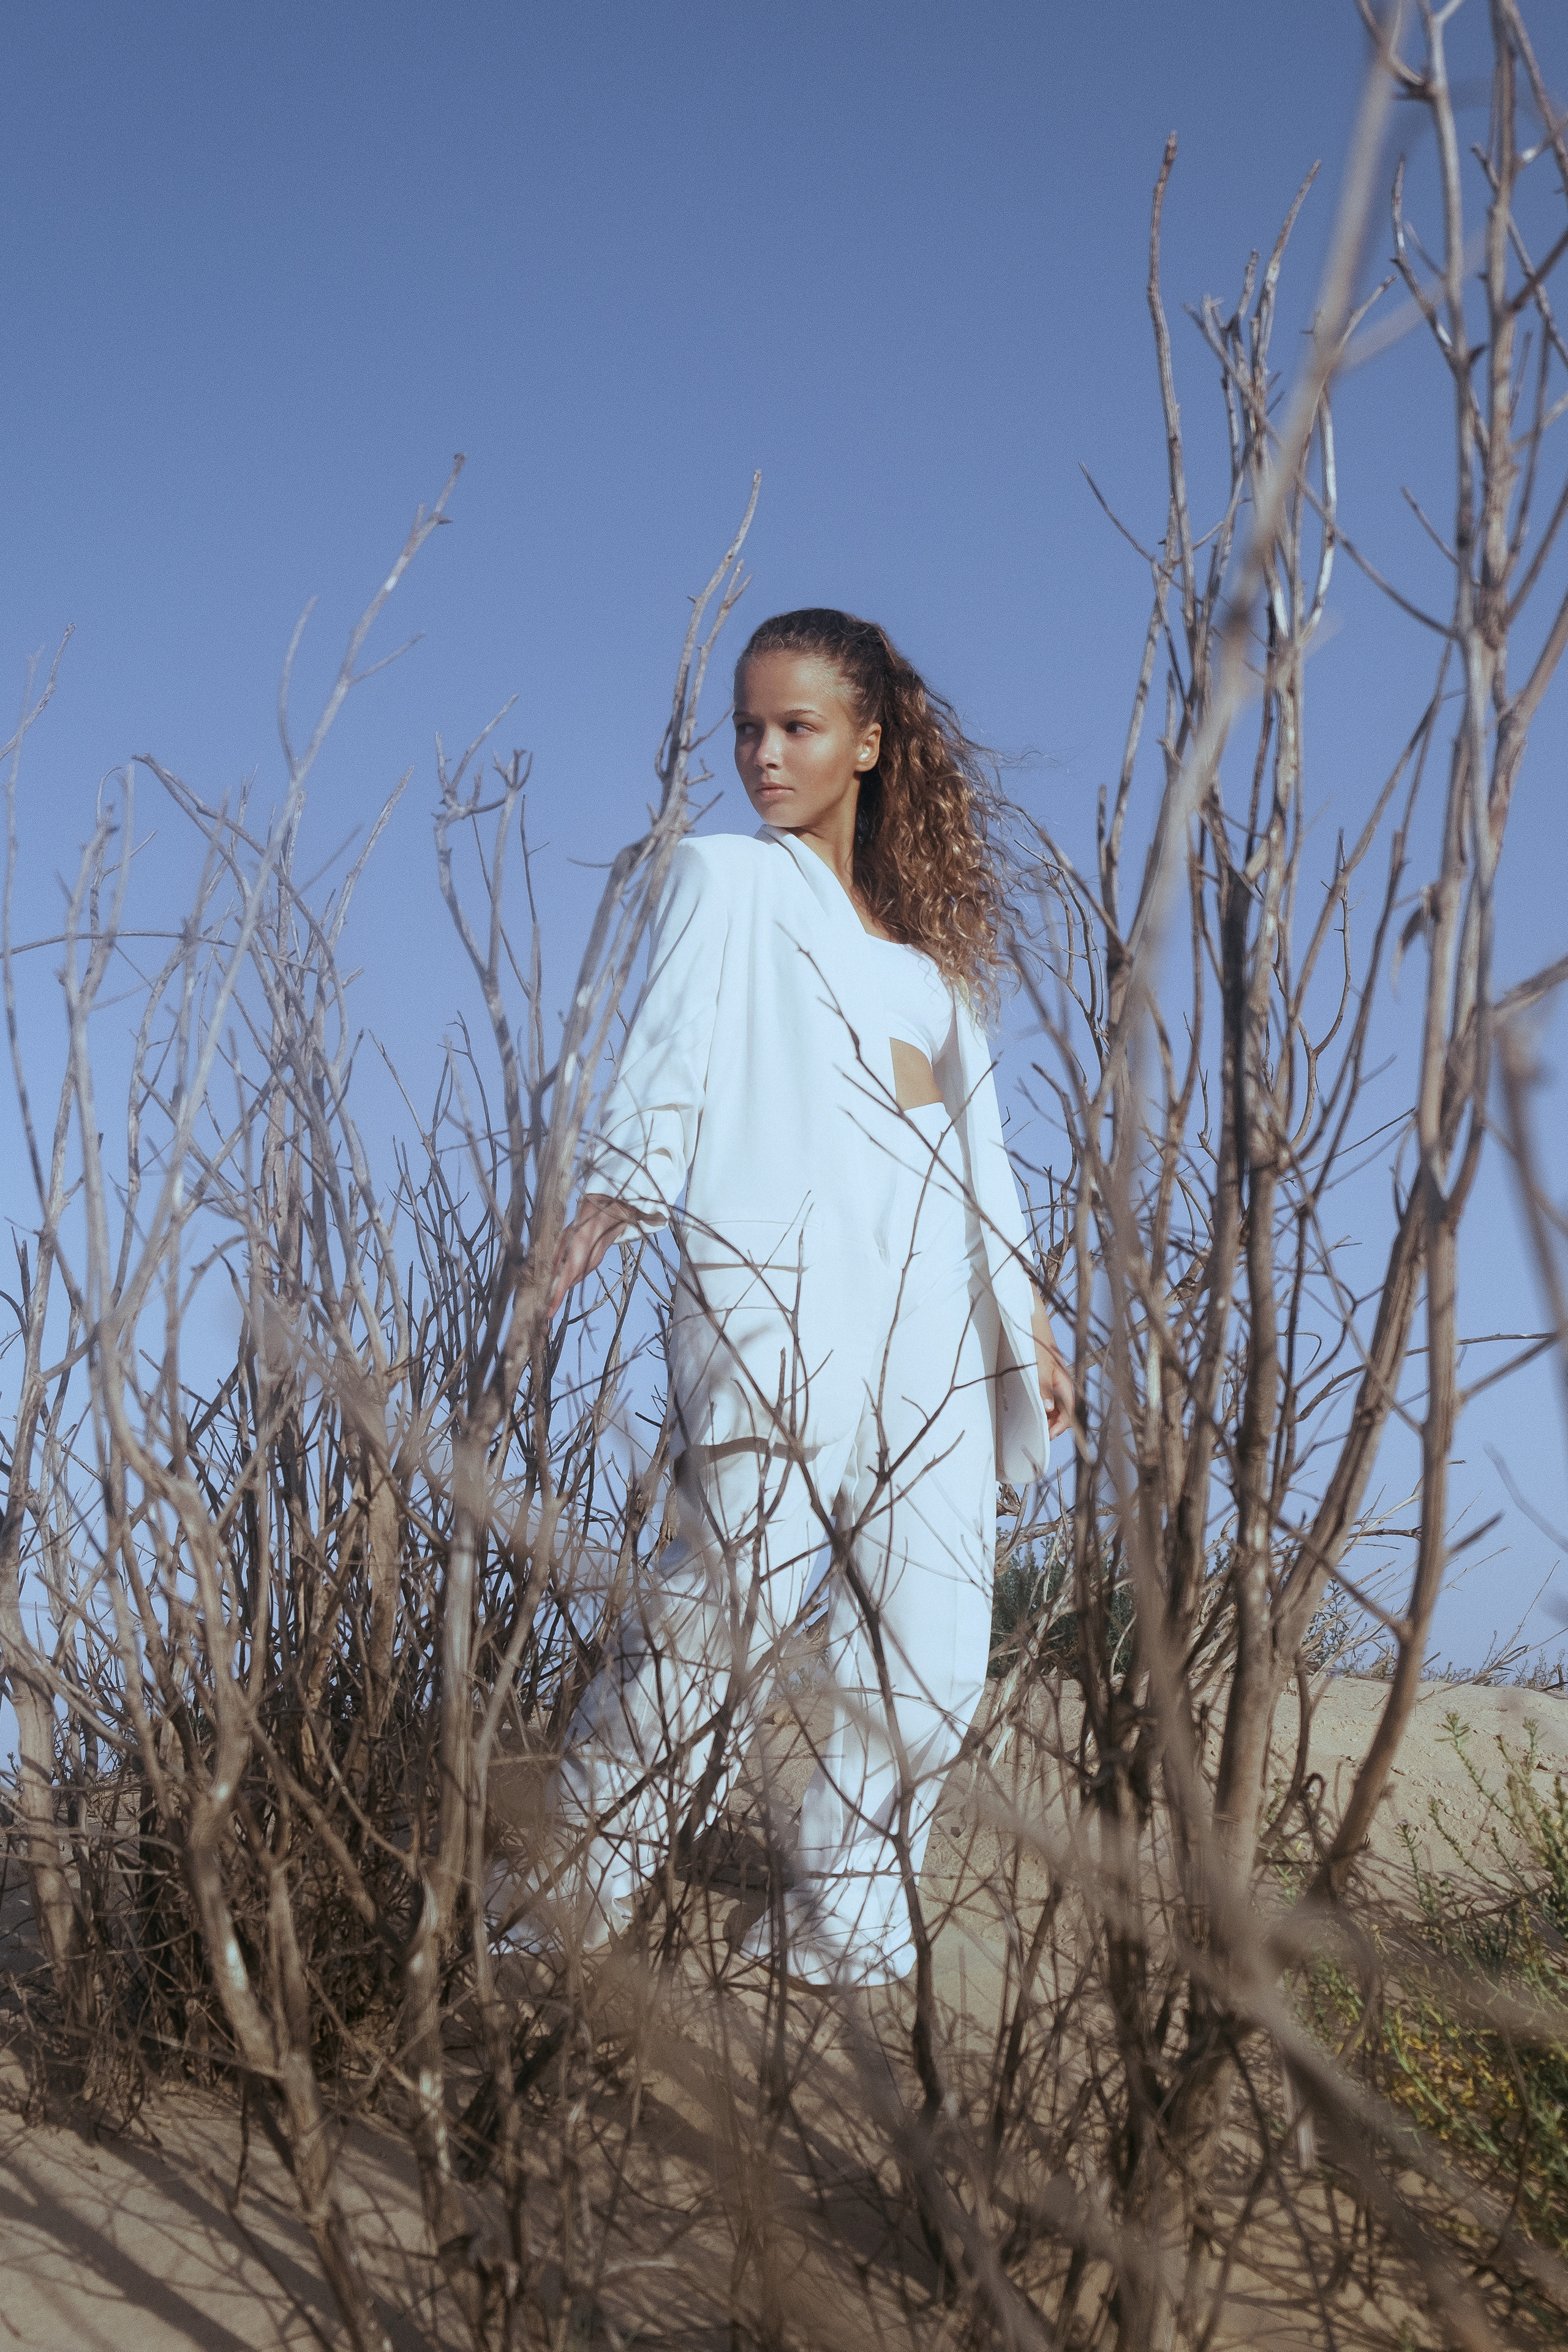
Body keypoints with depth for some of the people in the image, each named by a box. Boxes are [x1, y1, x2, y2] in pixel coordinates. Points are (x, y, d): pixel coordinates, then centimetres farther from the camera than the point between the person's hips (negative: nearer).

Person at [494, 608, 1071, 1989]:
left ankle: (842, 1940, 7)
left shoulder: (931, 938, 25)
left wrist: (1028, 1313, 21)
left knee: (934, 1655, -2)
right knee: (736, 1591, -18)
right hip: (778, 1285, -5)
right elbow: (672, 1056, -2)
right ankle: (565, 1900, -8)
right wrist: (613, 1196, -18)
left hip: (934, 1314, 6)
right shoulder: (730, 879, 11)